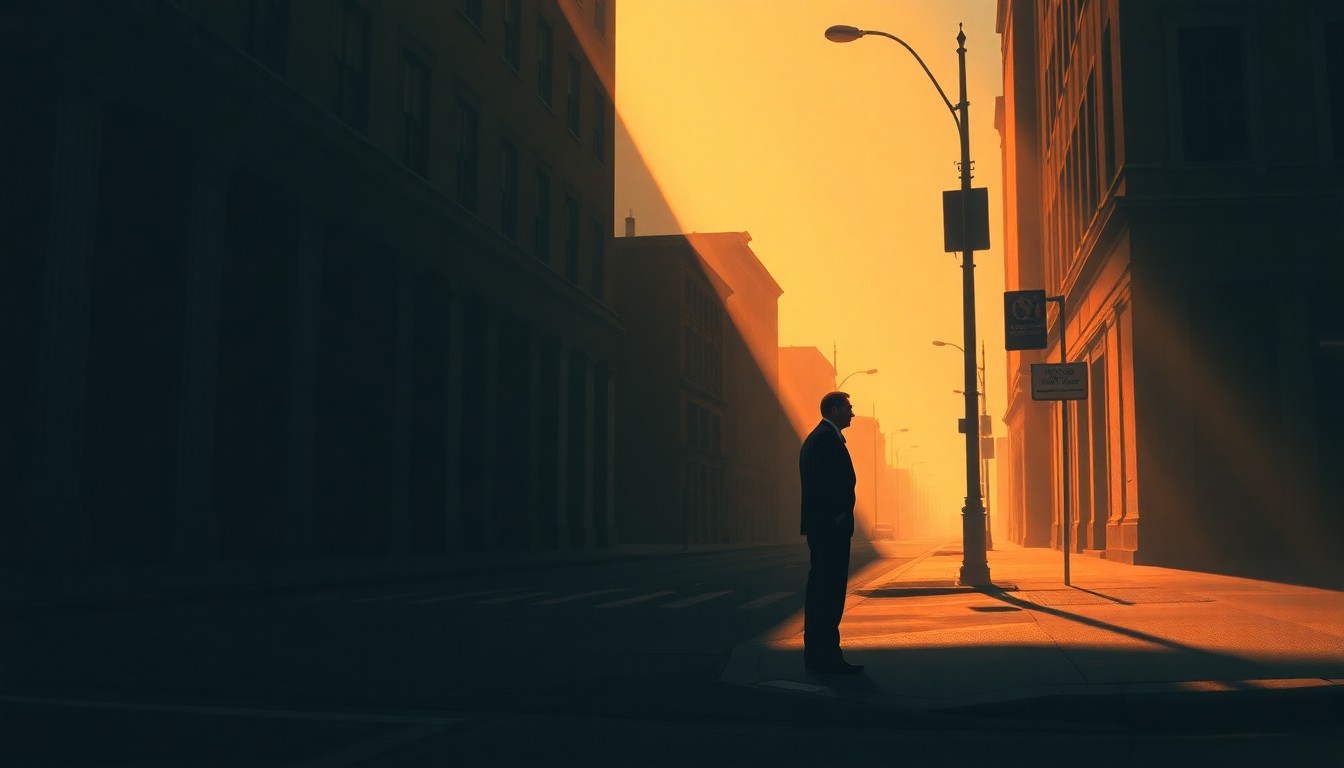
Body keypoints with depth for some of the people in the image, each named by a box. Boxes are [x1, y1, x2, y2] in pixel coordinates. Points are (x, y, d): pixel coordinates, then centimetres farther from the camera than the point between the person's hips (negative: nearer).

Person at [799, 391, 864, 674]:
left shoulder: (814, 438, 20)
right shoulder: (828, 438, -12)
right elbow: (825, 482, -21)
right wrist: (837, 516, -16)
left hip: (818, 526, 11)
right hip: (831, 526, -11)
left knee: (818, 588, 11)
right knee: (831, 590, -9)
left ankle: (814, 653, 14)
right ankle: (828, 656, -8)